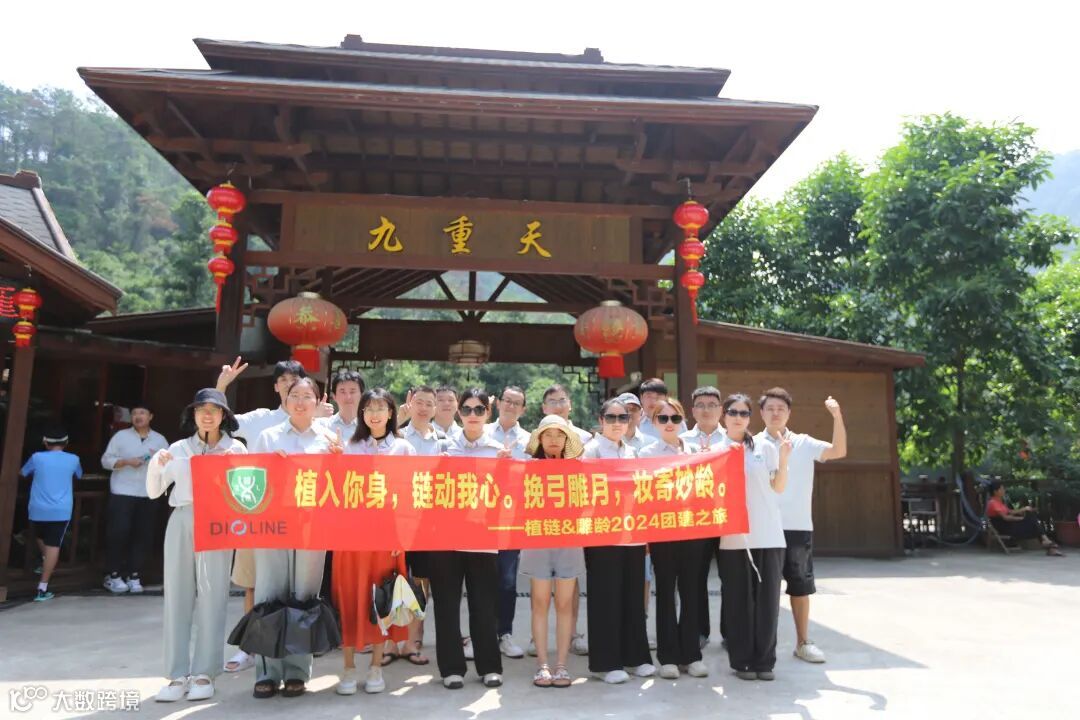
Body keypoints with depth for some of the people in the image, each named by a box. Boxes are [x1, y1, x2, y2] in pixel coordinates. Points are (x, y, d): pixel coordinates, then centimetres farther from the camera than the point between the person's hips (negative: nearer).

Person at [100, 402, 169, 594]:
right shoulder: (121, 436, 4)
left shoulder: (160, 439, 11)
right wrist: (127, 461, -15)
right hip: (122, 493, -2)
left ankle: (133, 575, 12)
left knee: (143, 535, 2)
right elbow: (106, 460, -1)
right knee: (118, 533, -4)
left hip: (148, 496, 2)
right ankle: (113, 575, 9)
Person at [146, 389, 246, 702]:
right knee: (177, 596, 3)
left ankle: (204, 673, 7)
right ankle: (178, 675, 9)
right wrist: (155, 464, -2)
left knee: (211, 597, -1)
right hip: (181, 522, 3)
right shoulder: (178, 449, 11)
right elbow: (154, 492, 14)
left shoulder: (235, 448, 5)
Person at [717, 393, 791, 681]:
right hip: (733, 537, -1)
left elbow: (779, 488, 6)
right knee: (738, 600, 3)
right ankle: (741, 660, 14)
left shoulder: (766, 448, 5)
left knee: (767, 598, 4)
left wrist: (783, 460, -7)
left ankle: (764, 660, 16)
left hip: (768, 535, 1)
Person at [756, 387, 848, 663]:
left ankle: (803, 642, 23)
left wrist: (837, 417, -19)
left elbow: (839, 451, -9)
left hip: (798, 526, 2)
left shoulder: (803, 443, 5)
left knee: (800, 585, 10)